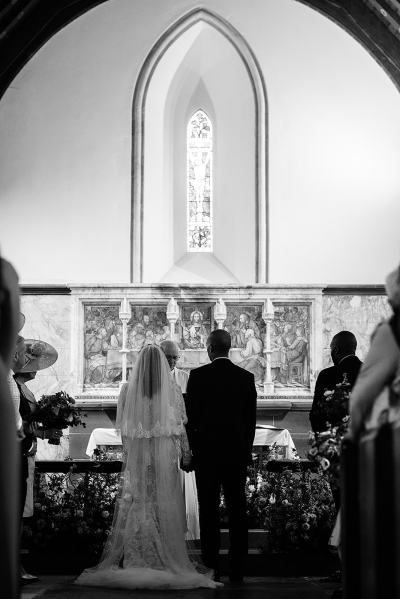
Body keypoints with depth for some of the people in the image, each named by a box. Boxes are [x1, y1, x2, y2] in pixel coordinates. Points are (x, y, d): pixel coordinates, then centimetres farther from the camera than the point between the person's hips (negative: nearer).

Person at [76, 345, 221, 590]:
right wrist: (186, 455, 7)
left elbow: (125, 428, 4)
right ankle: (166, 557, 6)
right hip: (165, 454, -1)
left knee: (136, 502, 6)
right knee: (164, 504, 4)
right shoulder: (172, 390, -5)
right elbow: (180, 426, -2)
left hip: (137, 455, 1)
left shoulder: (131, 390, -2)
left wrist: (128, 453, 17)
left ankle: (133, 555, 8)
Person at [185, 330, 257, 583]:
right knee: (237, 510, 6)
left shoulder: (198, 375, -6)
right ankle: (237, 570, 8)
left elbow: (191, 416, -5)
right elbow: (251, 418, 7)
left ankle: (211, 569, 1)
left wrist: (191, 448, 6)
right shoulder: (246, 377, 3)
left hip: (207, 450, -3)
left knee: (209, 511, 1)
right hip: (237, 451, 3)